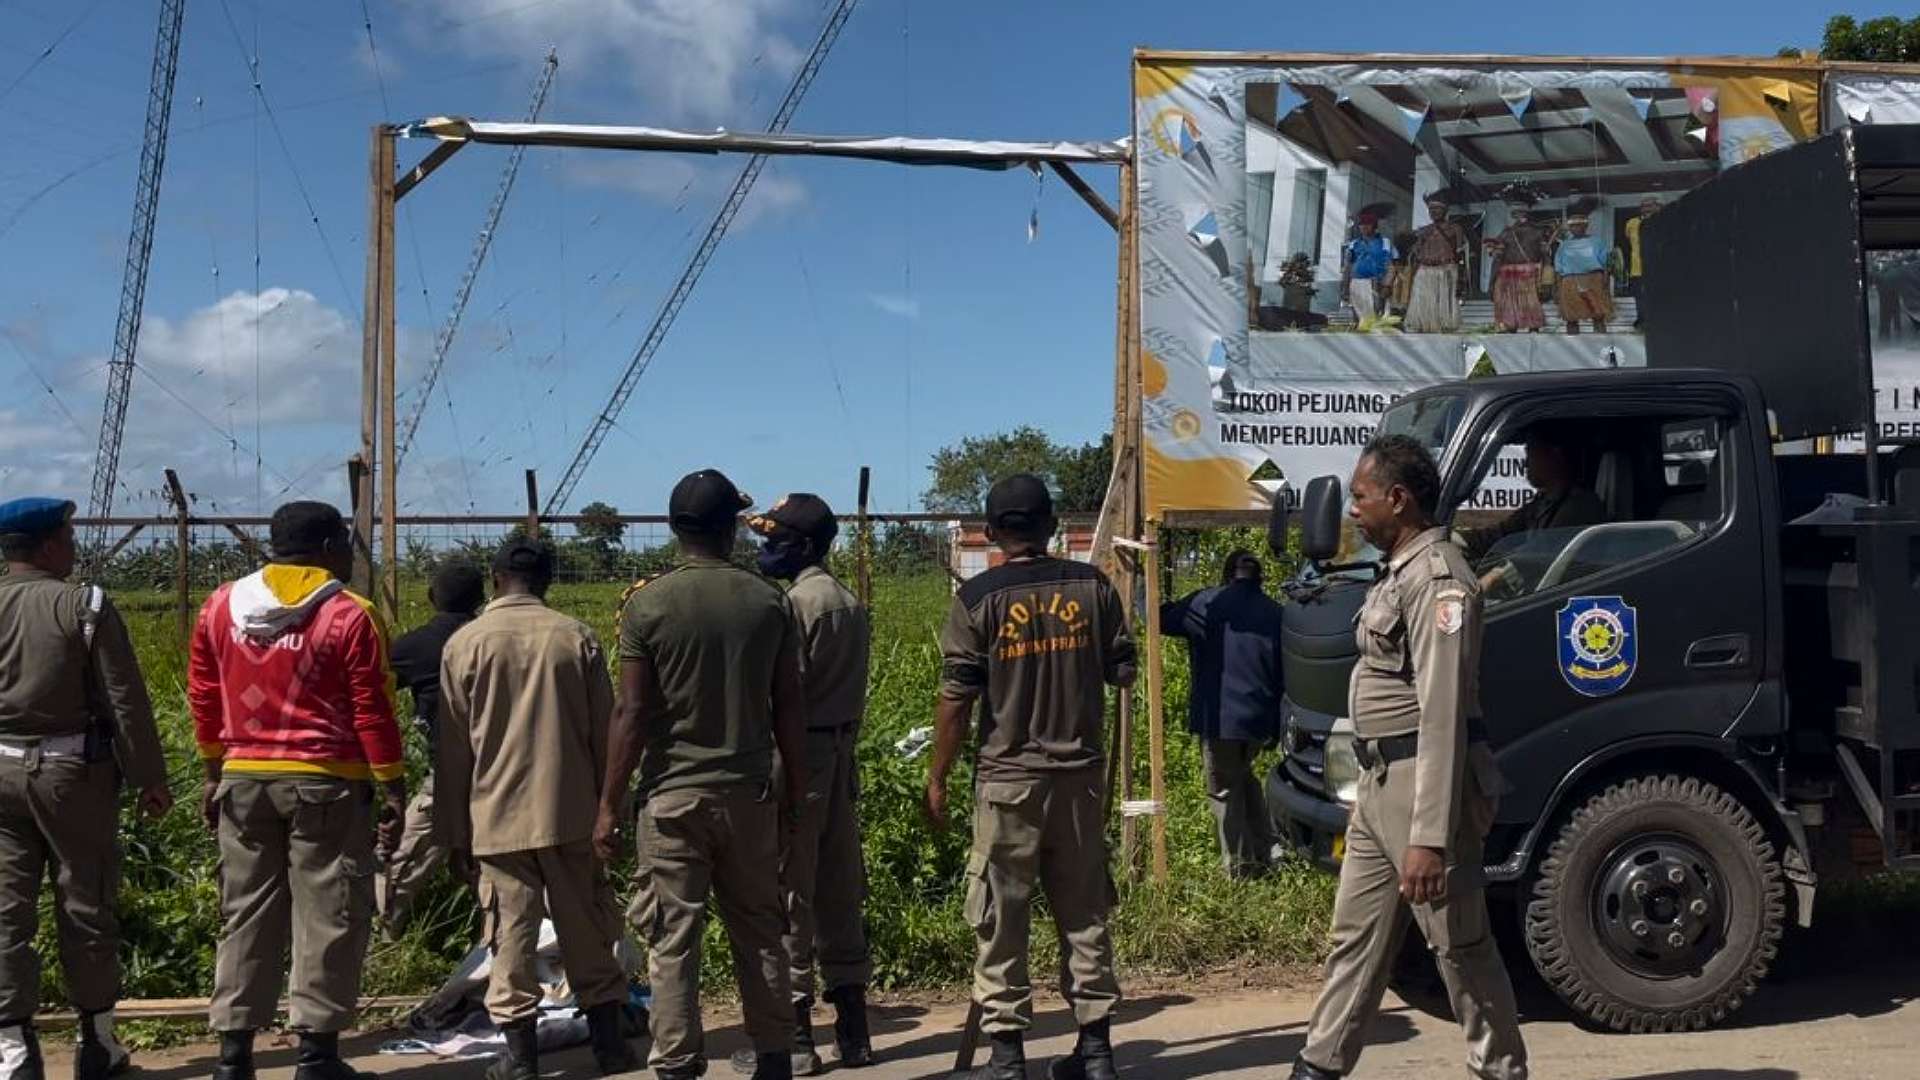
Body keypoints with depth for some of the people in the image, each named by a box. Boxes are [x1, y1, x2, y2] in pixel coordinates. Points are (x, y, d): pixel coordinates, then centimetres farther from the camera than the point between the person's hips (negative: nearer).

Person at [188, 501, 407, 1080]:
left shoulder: (220, 607, 6)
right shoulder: (348, 615, -9)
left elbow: (203, 697, 12)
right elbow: (372, 712, -8)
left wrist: (214, 770, 21)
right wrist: (393, 787, -3)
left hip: (244, 781, 5)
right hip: (325, 783, -5)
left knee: (246, 916, 12)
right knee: (329, 918, 3)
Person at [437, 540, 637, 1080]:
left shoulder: (465, 643, -1)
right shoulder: (577, 637, 1)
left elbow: (454, 748, 1)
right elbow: (603, 733, 4)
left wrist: (456, 834, 7)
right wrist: (608, 810, 13)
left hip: (499, 817, -1)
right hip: (571, 812, 1)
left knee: (513, 933, 3)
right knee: (586, 929, 10)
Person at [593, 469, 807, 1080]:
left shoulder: (648, 603, -6)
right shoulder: (769, 601, 0)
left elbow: (633, 714, -9)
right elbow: (789, 709, 2)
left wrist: (609, 806, -1)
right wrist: (795, 791, 12)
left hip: (672, 794, -3)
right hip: (749, 791, 3)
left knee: (672, 939, 4)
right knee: (759, 931, 13)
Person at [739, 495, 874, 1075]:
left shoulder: (797, 603, -12)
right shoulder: (852, 603, 13)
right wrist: (844, 750, 17)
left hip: (799, 751, -8)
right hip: (842, 752, 8)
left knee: (788, 892, -1)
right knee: (840, 892, 12)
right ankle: (853, 1029, 18)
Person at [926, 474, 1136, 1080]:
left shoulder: (979, 597, -7)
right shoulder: (1092, 586, 2)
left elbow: (956, 697, -8)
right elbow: (1122, 673, 7)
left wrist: (937, 779, 0)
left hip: (1009, 778, -3)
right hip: (1081, 773, 4)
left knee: (1000, 921, 5)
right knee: (1084, 913, 12)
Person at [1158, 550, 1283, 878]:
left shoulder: (1206, 604, -6)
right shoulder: (1275, 613, 7)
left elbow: (1161, 618, 3)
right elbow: (1284, 673, 10)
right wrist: (1276, 727, 16)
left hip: (1219, 718, -5)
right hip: (1260, 720, 5)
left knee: (1225, 791, 6)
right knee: (1243, 777, 26)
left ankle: (1241, 869, 10)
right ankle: (1266, 849, 24)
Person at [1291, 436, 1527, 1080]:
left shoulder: (1437, 578, -18)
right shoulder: (1398, 573, 14)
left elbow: (1443, 715, -23)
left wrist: (1430, 837, -26)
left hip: (1422, 785, -10)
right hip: (1379, 785, 10)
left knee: (1460, 946, 3)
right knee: (1356, 935, 16)